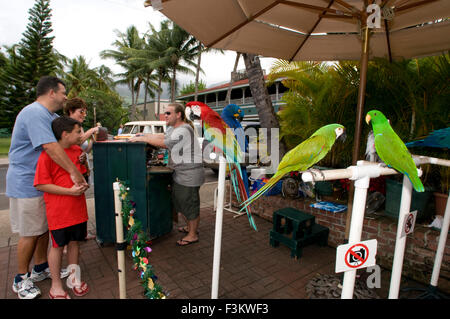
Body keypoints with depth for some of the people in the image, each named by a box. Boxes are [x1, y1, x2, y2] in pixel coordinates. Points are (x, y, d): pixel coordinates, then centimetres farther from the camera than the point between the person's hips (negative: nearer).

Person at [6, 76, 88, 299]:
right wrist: (74, 172, -31)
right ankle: (21, 279, 21)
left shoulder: (50, 115, 14)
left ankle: (41, 268, 33)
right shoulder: (34, 113, -20)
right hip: (27, 184, -10)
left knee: (44, 227, 17)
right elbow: (50, 146, -31)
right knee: (30, 233, 2)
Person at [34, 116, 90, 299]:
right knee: (57, 245, 9)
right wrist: (70, 191, -21)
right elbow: (41, 185, -16)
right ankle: (56, 285, 28)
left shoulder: (78, 150, 5)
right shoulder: (47, 155, -15)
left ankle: (73, 277, 35)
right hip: (58, 210, -5)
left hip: (78, 208, 6)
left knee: (74, 242, 17)